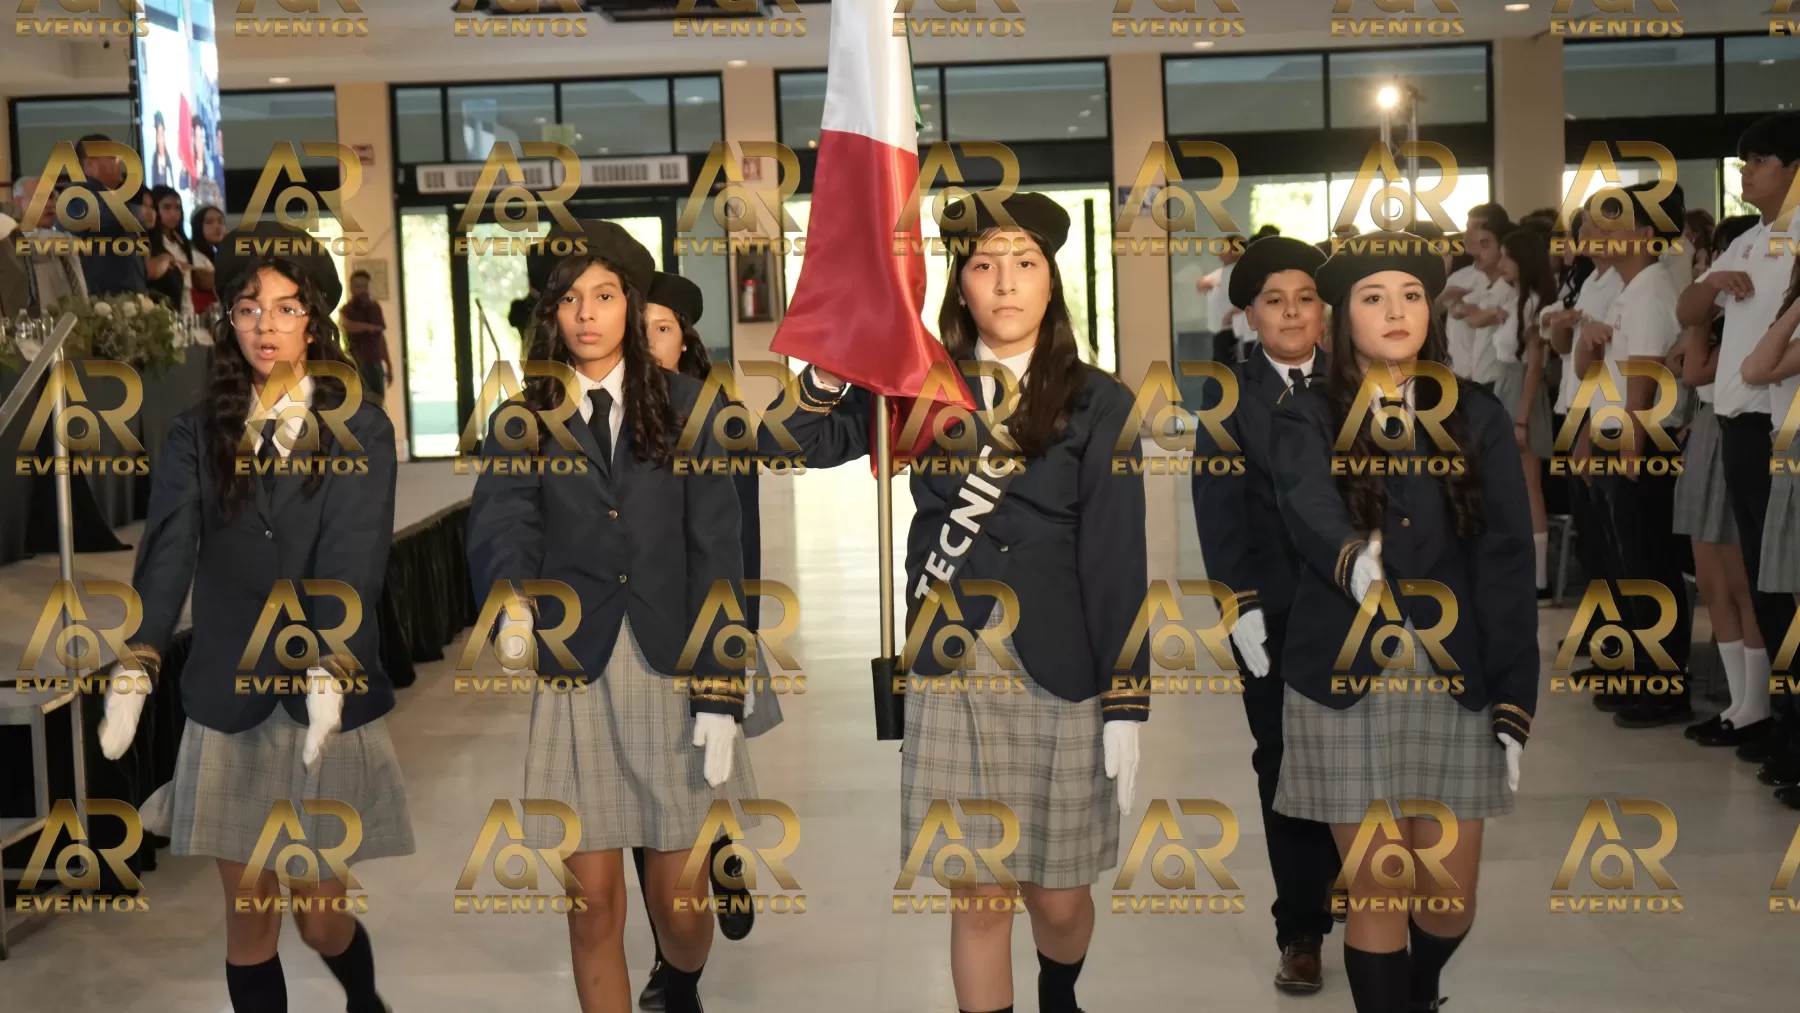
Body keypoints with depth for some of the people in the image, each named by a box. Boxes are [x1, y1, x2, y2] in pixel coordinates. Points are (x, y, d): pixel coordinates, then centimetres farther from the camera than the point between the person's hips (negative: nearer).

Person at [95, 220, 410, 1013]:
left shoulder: (361, 430, -2)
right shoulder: (198, 433, 4)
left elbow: (352, 559, -16)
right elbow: (166, 555, -11)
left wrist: (329, 676, -32)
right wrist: (133, 672, -26)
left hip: (329, 704, -2)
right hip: (229, 702, 2)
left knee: (321, 918, 8)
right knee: (249, 918, 8)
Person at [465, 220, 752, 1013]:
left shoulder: (679, 402, 3)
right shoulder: (525, 416, 3)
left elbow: (714, 551, -1)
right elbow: (500, 520, -15)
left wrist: (718, 693, -8)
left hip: (670, 671, 0)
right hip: (574, 677, 0)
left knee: (679, 903, 9)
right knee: (593, 909, 4)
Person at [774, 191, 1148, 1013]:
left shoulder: (1098, 403, 0)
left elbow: (1117, 561, -3)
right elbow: (812, 442, 1)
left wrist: (1126, 706, -7)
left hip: (1059, 672, -1)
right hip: (953, 668, 1)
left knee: (1058, 895, 11)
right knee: (980, 897, 4)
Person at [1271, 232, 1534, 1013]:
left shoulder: (1477, 418, 4)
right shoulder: (1307, 419, -1)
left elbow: (1506, 564, 0)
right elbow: (1308, 508, -23)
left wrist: (1514, 706, -6)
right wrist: (1354, 562, -46)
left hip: (1455, 687, 2)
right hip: (1345, 688, -2)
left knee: (1451, 905, 9)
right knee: (1376, 897, 2)